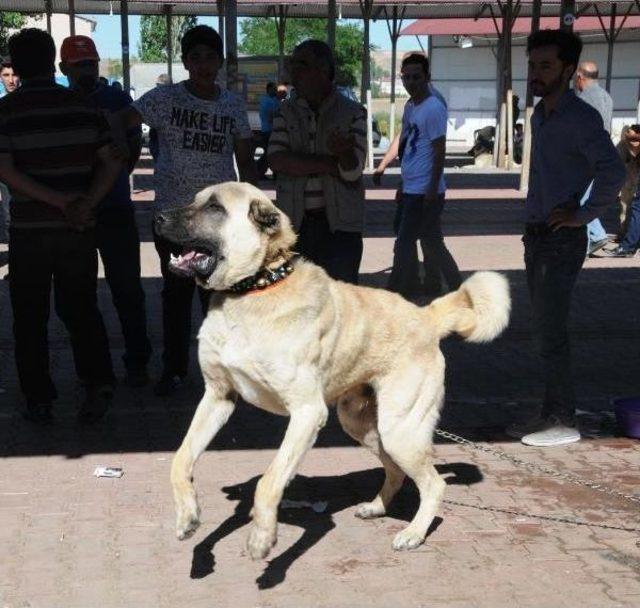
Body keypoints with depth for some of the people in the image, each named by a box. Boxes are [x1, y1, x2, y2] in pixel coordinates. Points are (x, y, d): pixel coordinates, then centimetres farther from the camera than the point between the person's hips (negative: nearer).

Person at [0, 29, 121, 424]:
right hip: (80, 229, 2)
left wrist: (59, 200, -16)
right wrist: (87, 203, -12)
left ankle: (39, 400, 12)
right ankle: (99, 381, 3)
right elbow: (111, 163, -4)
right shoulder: (84, 106, 1)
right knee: (80, 307, 16)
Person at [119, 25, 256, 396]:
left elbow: (246, 161, 9)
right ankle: (174, 368, 19)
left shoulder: (233, 105, 4)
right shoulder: (165, 98, -4)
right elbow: (123, 121, -15)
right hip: (173, 212, -1)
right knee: (176, 290, 7)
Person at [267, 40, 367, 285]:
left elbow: (353, 171, -11)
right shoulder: (287, 111, 6)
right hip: (295, 223, 3)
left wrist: (344, 153, -35)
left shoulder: (352, 112, -2)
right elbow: (277, 161, -9)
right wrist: (330, 163, -15)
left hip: (339, 225, -3)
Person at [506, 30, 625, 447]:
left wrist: (582, 214, -20)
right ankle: (551, 413, 21)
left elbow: (614, 172, -29)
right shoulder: (540, 116, 13)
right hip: (537, 236, 9)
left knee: (550, 333, -6)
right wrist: (535, 220, 14)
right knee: (546, 330, 13)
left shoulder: (580, 118, -16)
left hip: (563, 241, -9)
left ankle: (564, 422, 3)